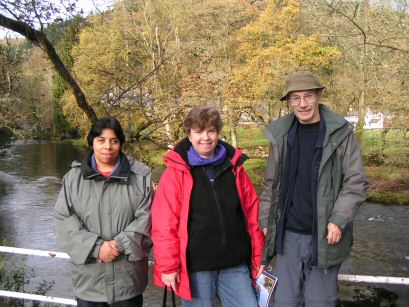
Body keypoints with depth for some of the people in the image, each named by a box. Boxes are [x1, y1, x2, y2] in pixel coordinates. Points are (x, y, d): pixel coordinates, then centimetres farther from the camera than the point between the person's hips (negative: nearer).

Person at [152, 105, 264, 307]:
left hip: (235, 266, 3)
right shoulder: (176, 172, -4)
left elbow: (252, 213, 9)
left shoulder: (234, 168, 6)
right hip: (195, 268, -3)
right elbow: (164, 223, -7)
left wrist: (258, 257, 9)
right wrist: (168, 266, -9)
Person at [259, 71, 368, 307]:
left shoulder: (341, 133, -5)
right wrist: (265, 221, 6)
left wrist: (339, 220, -16)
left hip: (324, 236, -3)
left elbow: (356, 182, -6)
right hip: (287, 235, 3)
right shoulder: (281, 134, 4)